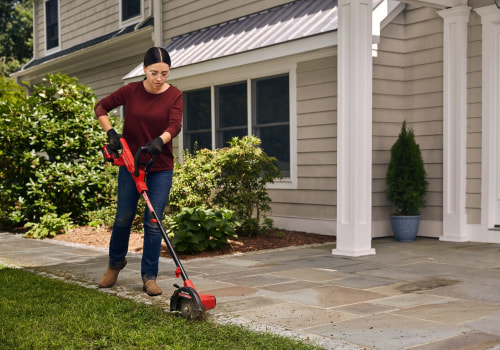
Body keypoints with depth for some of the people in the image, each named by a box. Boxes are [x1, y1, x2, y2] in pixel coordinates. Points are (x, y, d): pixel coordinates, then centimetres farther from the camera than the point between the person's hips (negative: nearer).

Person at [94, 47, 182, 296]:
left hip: (160, 167, -1)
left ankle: (149, 277, 8)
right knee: (124, 217, 9)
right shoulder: (130, 91, -4)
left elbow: (174, 125, -20)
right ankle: (115, 262, 35)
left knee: (153, 223, -2)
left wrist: (159, 141, -39)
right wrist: (110, 132, -9)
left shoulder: (174, 96, -6)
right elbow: (100, 107, 7)